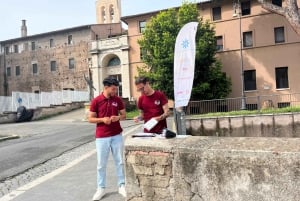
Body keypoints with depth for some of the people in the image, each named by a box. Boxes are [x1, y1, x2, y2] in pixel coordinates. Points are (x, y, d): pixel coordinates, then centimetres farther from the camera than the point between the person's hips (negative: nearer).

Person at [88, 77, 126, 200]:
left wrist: (118, 117, -13)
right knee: (101, 164, 7)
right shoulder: (96, 101, -6)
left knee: (120, 162, 8)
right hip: (102, 137, -2)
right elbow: (90, 119, -2)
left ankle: (121, 186, 22)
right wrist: (102, 119, -19)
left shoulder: (118, 100, 2)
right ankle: (101, 188, 22)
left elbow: (124, 115, 9)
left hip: (117, 135, 2)